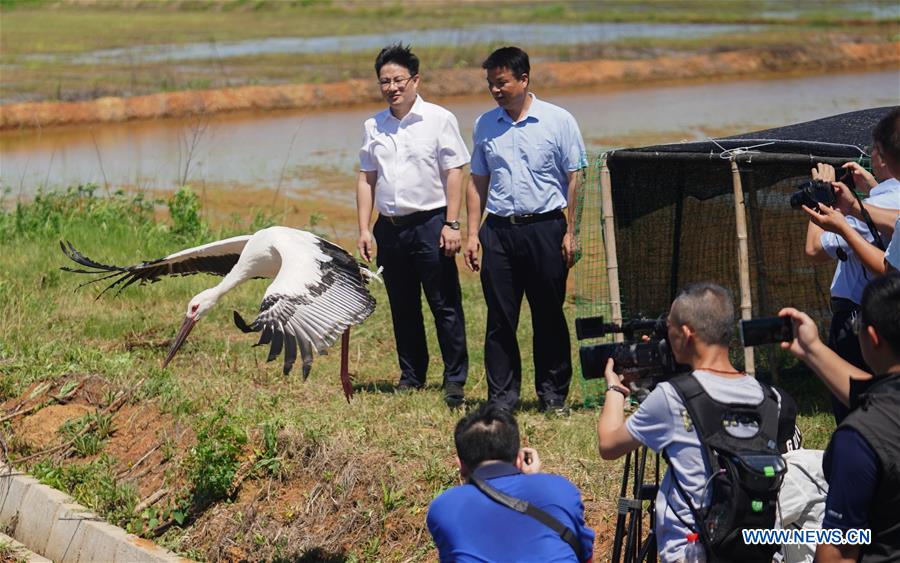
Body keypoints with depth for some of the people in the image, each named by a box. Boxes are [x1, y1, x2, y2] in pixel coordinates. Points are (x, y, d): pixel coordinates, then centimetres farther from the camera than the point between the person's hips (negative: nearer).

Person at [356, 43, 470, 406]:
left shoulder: (439, 119, -3)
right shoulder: (374, 126, 11)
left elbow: (454, 173, -4)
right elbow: (366, 178, 13)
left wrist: (452, 224, -11)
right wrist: (364, 230, 6)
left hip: (429, 223, -5)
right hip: (389, 227, 5)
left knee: (445, 306, -4)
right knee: (403, 308, 11)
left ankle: (455, 380, 2)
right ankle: (411, 376, 21)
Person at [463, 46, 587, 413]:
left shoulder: (558, 121, -2)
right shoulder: (485, 125, 9)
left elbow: (573, 178, -1)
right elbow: (478, 182, 14)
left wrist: (570, 232, -6)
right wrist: (473, 233, 7)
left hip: (545, 228, -3)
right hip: (499, 230, 3)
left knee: (549, 317, 4)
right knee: (500, 319, 2)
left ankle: (553, 396, 15)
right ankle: (502, 399, 8)